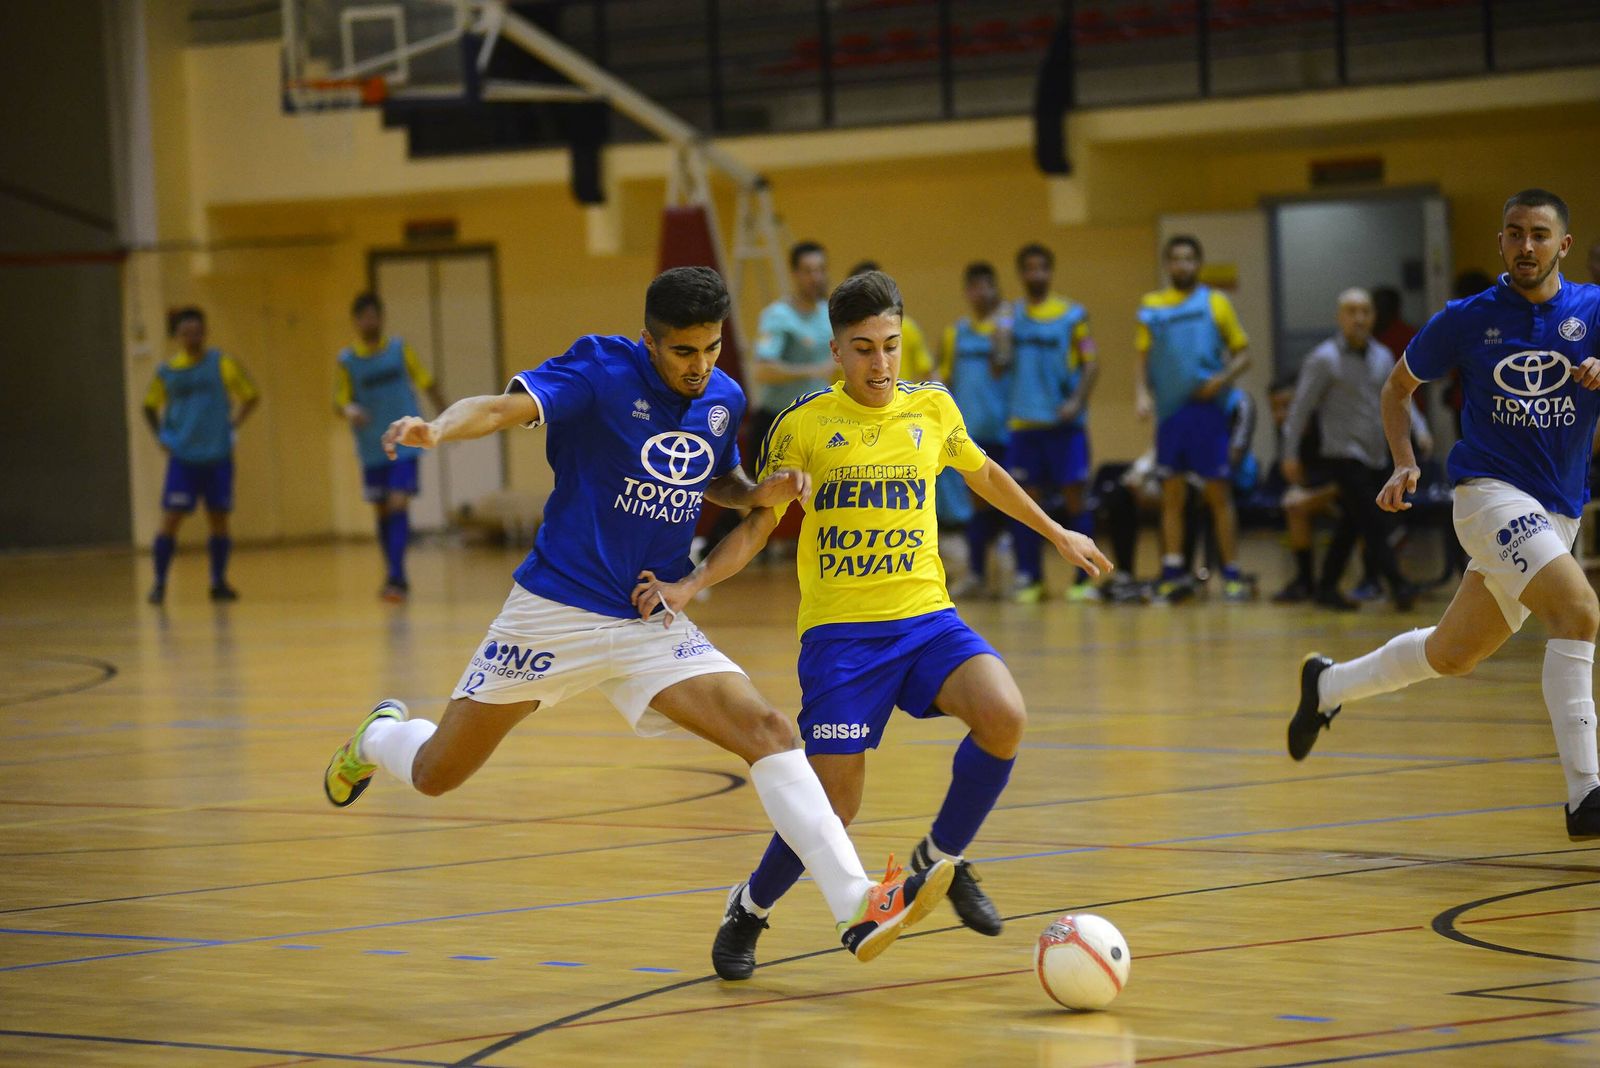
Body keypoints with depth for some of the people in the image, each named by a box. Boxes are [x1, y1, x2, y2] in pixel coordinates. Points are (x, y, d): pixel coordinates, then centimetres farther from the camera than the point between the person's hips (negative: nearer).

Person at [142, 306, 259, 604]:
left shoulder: (221, 363, -1)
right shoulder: (166, 371, 4)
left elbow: (250, 396, 4)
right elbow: (151, 407, 19)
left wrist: (232, 424, -6)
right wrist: (161, 435, 5)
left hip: (218, 457, 0)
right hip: (182, 457, 0)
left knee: (219, 520, 5)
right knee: (171, 519, -7)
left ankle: (219, 583, 17)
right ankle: (159, 584, -1)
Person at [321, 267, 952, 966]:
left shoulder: (723, 401, 3)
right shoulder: (601, 370, -14)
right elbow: (501, 409, -27)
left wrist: (761, 494, 2)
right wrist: (437, 429, -48)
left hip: (653, 623, 4)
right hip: (554, 612, -4)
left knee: (769, 732, -18)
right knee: (435, 774, 7)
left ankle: (858, 908, -24)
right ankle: (378, 736, 46)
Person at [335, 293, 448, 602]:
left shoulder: (399, 350, -1)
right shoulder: (347, 360, 0)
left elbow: (428, 385, 7)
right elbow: (339, 402, -2)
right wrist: (349, 411, -25)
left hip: (403, 445, -2)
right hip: (372, 449, 2)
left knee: (398, 506, -16)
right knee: (383, 512, 11)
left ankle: (396, 579, -21)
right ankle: (395, 577, 24)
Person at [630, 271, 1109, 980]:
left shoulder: (932, 407, 7)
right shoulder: (803, 426, -2)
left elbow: (983, 474, 27)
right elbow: (757, 526, 3)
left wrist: (1057, 535, 35)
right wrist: (689, 585, -11)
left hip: (925, 616, 3)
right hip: (839, 630, -3)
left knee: (1003, 717, -26)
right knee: (833, 806, -7)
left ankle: (943, 856, 1)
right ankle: (748, 910, 24)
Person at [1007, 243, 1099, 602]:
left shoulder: (1072, 315, 2)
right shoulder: (1012, 315, 10)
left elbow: (1091, 364, 0)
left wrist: (1077, 402, -14)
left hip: (1065, 423, -2)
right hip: (1024, 423, 2)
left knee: (1074, 494, -3)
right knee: (1027, 498, 3)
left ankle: (1083, 579, 2)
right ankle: (1030, 578, 10)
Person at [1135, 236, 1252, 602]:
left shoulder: (1215, 303, 5)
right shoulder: (1151, 306, 12)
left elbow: (1242, 354, 5)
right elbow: (1144, 358, 13)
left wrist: (1223, 379, -13)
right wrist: (1141, 392, -5)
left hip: (1205, 408, -3)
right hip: (1168, 411, 3)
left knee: (1218, 491, -2)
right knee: (1171, 495, 4)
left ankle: (1232, 574, 0)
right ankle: (1173, 572, 8)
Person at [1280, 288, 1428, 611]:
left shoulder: (1382, 357, 12)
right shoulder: (1324, 360, -7)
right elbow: (1301, 407, -5)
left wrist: (1419, 429, 3)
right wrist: (1291, 454, -7)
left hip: (1376, 457, 7)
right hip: (1344, 456, -7)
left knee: (1351, 525, 10)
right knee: (1374, 524, -14)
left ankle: (1327, 588, 19)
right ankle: (1398, 586, -17)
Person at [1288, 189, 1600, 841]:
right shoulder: (1467, 319, 0)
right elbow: (1399, 385, 14)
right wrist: (1404, 464, 1)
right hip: (1490, 491, -4)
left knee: (1452, 656, 16)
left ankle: (1329, 686, 43)